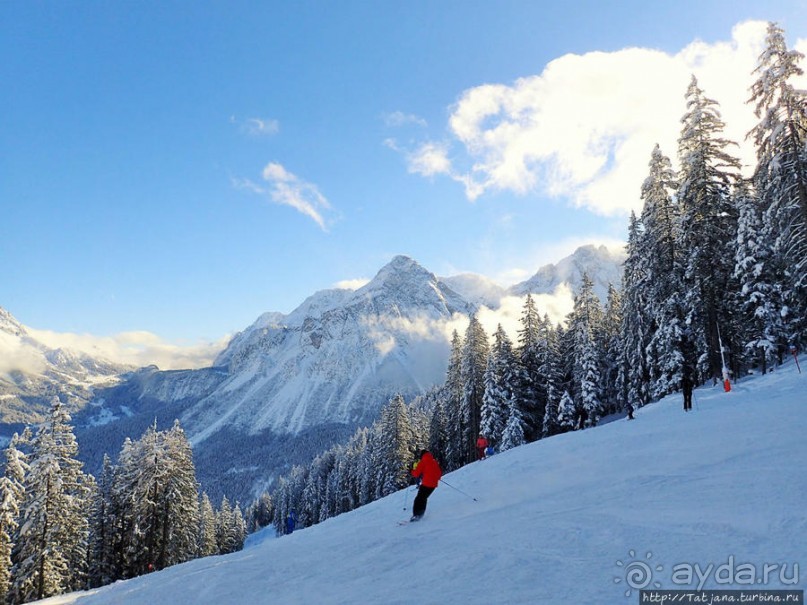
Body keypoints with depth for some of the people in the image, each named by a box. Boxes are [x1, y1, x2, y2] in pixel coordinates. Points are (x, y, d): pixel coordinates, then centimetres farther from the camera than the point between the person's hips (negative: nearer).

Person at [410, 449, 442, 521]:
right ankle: (421, 513, 20)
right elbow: (440, 472, 16)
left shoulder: (422, 462, -6)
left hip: (426, 484, -6)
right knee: (424, 498, 21)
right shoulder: (434, 462, 12)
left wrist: (414, 469, 11)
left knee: (418, 499, 0)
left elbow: (416, 474, -9)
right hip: (434, 484, 6)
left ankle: (416, 515, -10)